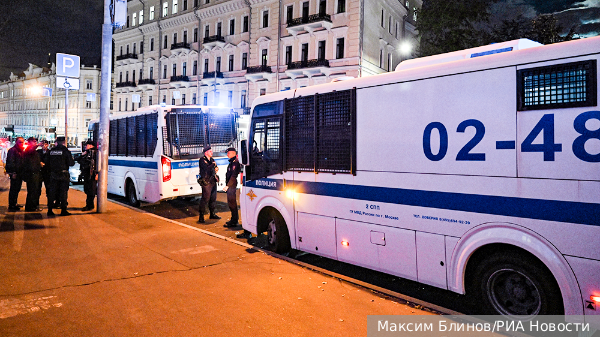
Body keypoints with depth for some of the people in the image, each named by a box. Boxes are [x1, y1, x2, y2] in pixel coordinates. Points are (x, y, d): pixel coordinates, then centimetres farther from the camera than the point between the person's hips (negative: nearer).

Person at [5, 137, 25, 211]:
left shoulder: (21, 151, 17)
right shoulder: (12, 150, -10)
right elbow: (11, 162, -16)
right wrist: (13, 173, -21)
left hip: (19, 173, 9)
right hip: (14, 173, -9)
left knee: (17, 189, 15)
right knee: (13, 189, -6)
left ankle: (14, 204, 25)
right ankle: (11, 206, -2)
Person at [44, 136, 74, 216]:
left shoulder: (51, 151, 4)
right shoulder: (65, 151, -9)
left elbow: (46, 162, 11)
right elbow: (71, 163, -11)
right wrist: (73, 161, 10)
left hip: (53, 174, 4)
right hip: (63, 174, -4)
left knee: (52, 192, 10)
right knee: (63, 192, 1)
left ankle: (50, 210, 13)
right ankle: (63, 210, 2)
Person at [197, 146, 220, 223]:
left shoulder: (212, 159, 15)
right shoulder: (202, 160, -8)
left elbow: (215, 168, 23)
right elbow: (206, 168, -22)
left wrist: (216, 169, 1)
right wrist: (213, 165, -11)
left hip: (213, 181, 8)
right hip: (206, 182, -8)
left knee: (213, 198, 14)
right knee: (205, 199, -8)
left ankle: (212, 214, 27)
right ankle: (201, 216, -1)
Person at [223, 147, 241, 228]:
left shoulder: (235, 162, -16)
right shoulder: (232, 162, 17)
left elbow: (233, 176, -23)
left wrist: (228, 186, -25)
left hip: (232, 186, -10)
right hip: (230, 186, 10)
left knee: (232, 203, -6)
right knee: (231, 203, 16)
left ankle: (234, 222, -1)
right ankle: (235, 219, 27)